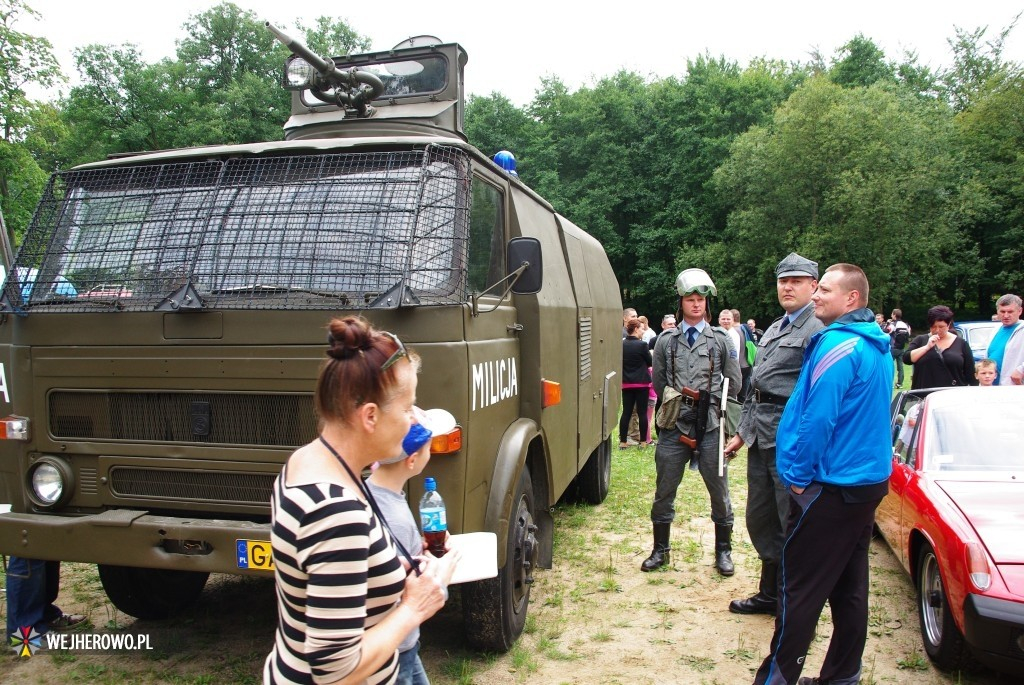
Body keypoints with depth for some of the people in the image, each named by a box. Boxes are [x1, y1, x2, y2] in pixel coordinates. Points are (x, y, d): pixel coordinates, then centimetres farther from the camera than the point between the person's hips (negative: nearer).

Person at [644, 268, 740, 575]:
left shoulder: (721, 339, 5)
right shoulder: (666, 341, 7)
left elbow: (733, 384, 8)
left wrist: (710, 407, 7)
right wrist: (674, 407, 7)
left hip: (710, 427, -1)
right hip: (674, 427, 1)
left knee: (719, 492, 7)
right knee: (664, 491, 8)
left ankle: (723, 551, 24)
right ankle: (660, 550, 23)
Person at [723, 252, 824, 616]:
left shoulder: (818, 329, -11)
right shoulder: (774, 330, 19)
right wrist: (743, 431, 21)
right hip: (761, 436, 9)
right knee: (760, 520, 18)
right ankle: (770, 593, 34)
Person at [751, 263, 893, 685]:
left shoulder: (837, 345, -19)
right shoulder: (877, 346, 12)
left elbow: (817, 418, -23)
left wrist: (798, 475, -12)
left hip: (832, 487, -10)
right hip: (868, 479, 10)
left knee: (800, 589, -1)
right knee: (849, 586, 16)